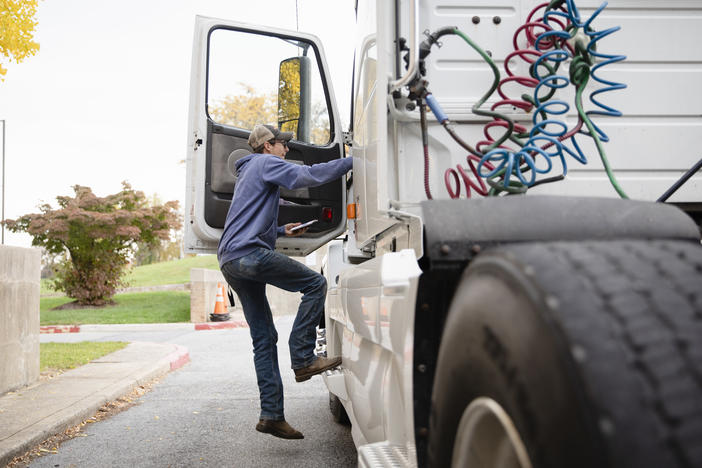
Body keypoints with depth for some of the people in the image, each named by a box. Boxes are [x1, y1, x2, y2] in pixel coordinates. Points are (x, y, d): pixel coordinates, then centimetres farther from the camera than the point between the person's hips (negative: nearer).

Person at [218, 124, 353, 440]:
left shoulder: (248, 172, 33)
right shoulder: (266, 162, 3)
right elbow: (306, 176, -13)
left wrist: (281, 231, 31)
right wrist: (351, 162, -8)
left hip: (230, 260, 10)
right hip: (248, 253, -10)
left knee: (264, 338, 6)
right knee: (315, 284, -9)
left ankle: (271, 414, 3)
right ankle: (302, 359, -12)